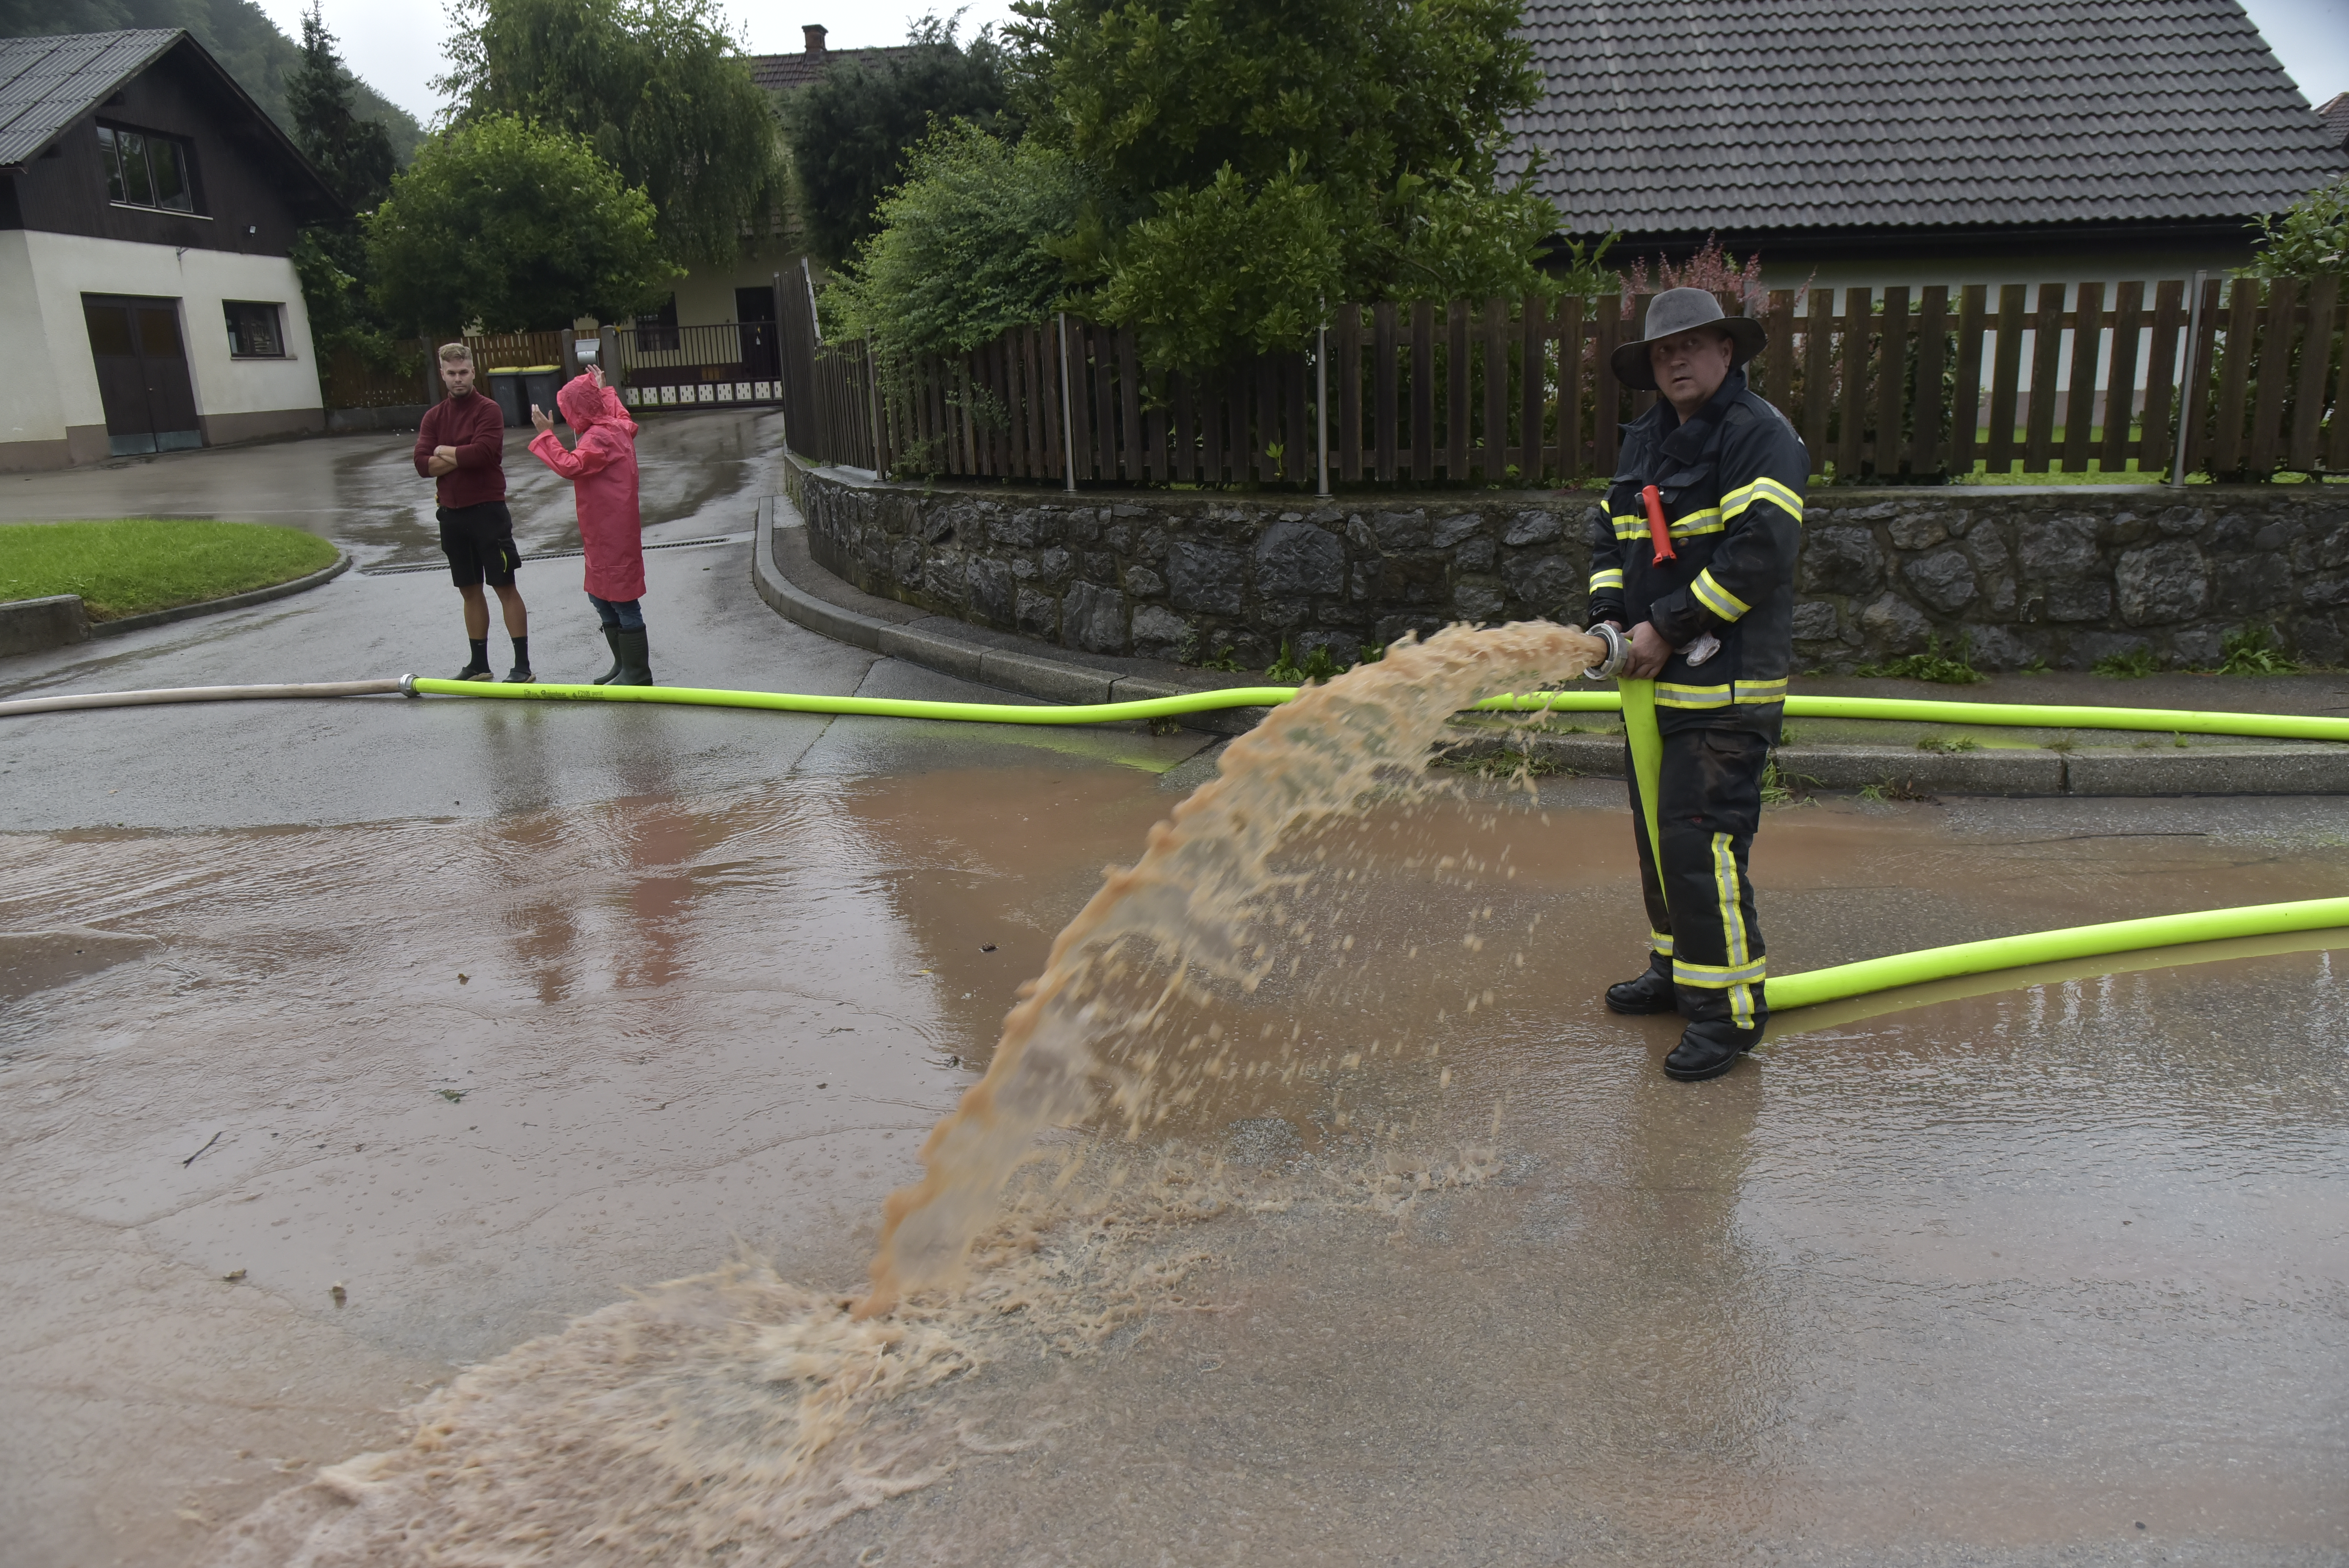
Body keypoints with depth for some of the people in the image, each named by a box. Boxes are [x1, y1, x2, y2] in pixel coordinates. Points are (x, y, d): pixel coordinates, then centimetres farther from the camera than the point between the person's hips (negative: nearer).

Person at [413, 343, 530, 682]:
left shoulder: (488, 409, -6)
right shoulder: (433, 417, 9)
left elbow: (483, 451, -21)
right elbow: (423, 464, -2)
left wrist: (445, 452, -7)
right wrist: (463, 457, -14)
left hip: (487, 510, -6)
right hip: (452, 513, 6)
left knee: (505, 587, -3)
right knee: (470, 590, 12)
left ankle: (523, 665, -1)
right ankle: (479, 664, 20)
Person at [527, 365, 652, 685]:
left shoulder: (599, 438, -19)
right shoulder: (617, 427, 10)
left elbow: (570, 466, -29)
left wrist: (547, 434, -23)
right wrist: (603, 389, 45)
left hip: (612, 535, -11)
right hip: (605, 534, 11)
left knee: (622, 601, -5)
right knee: (603, 598, 18)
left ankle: (636, 673, 1)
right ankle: (624, 665, 26)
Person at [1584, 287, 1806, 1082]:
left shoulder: (1761, 435, -10)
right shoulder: (1645, 438, 15)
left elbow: (1758, 553, -20)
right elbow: (1610, 535, 18)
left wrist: (1668, 628, -19)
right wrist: (1610, 619, 0)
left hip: (1726, 687, -9)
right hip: (1655, 679, 9)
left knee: (1699, 840, -12)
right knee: (1658, 831, 17)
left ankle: (1729, 1008, -2)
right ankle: (1677, 971, 33)